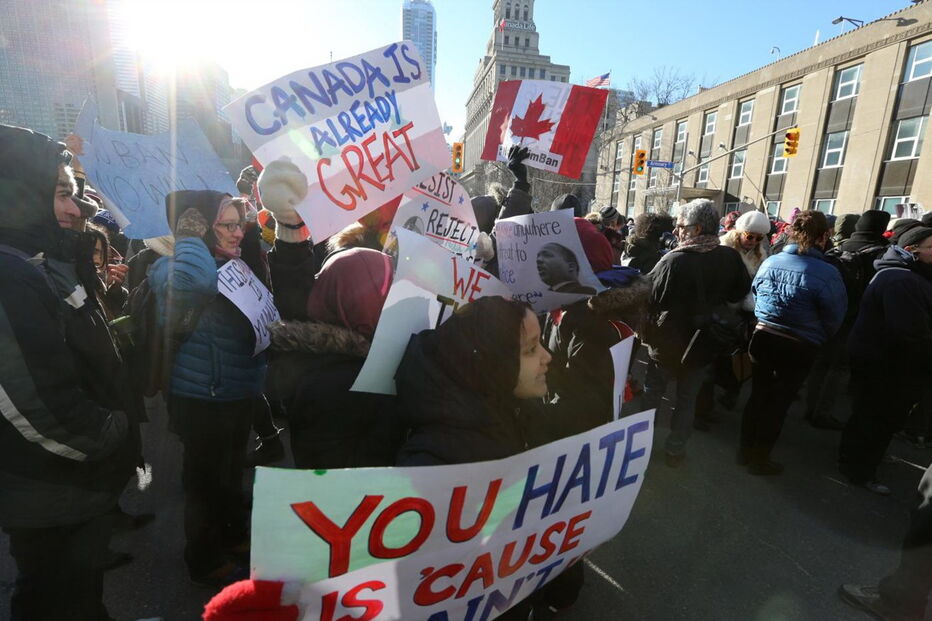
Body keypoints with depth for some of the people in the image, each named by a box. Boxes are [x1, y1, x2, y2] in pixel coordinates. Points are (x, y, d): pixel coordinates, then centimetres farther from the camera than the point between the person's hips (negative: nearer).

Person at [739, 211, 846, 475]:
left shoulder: (769, 262, -5)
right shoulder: (827, 273, -19)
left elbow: (754, 297, 7)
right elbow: (834, 320, -10)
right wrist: (817, 338, 9)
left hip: (762, 337, 4)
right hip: (798, 348, -4)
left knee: (758, 396, 18)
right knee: (778, 402, 11)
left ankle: (746, 451, 31)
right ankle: (759, 459, 24)